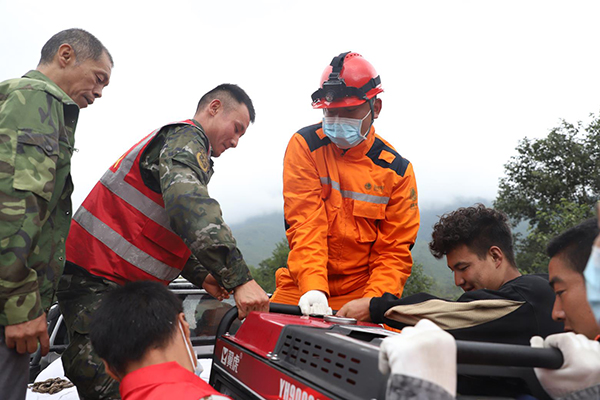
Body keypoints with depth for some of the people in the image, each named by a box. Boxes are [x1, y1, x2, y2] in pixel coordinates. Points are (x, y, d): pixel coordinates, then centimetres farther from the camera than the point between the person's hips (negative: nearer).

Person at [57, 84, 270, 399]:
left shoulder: (181, 145, 23)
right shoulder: (185, 138, -9)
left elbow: (172, 234, 27)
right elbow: (189, 207, -30)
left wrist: (200, 275, 12)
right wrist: (239, 279, -34)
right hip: (96, 281, -10)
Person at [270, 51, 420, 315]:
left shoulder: (397, 170, 0)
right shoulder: (305, 145, -2)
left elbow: (394, 252, 0)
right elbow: (305, 224, -12)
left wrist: (371, 303, -17)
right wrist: (313, 289, -25)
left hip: (363, 289, 1)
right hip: (303, 286, 0)